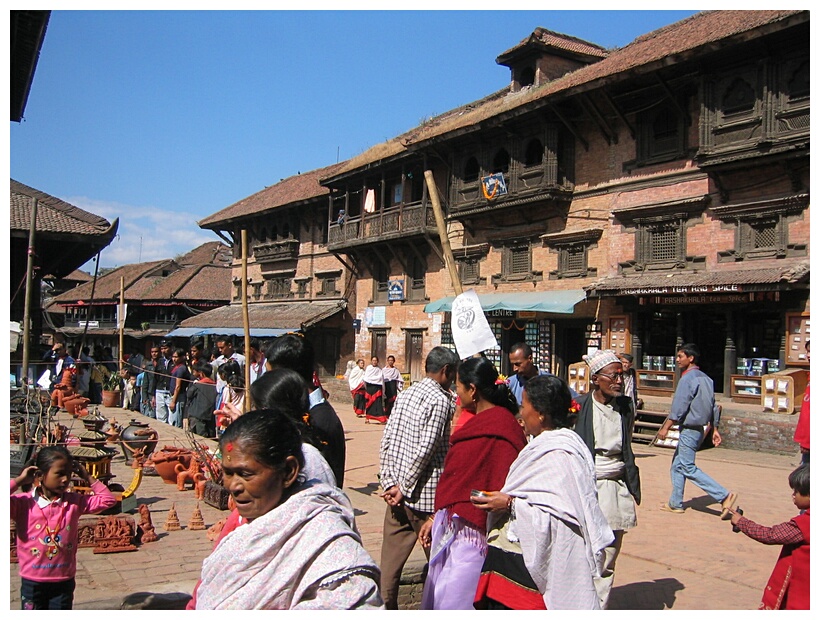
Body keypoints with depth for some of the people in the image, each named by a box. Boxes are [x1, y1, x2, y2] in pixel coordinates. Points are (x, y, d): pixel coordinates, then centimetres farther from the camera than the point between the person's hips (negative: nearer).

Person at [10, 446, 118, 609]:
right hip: (32, 582, -2)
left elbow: (108, 500, 0)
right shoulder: (24, 503, -10)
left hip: (64, 581, 2)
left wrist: (88, 478, -3)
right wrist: (19, 481, -17)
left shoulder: (74, 502, -2)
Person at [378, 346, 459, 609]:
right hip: (425, 494, -7)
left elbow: (387, 441, 5)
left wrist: (388, 482, 2)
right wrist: (404, 487, -11)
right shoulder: (440, 400, -13)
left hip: (397, 491, 7)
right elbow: (426, 449, -19)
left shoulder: (406, 394, 9)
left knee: (391, 555, 13)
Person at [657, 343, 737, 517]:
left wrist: (665, 427, -16)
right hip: (698, 429, 10)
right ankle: (675, 503, 19)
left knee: (689, 468, -6)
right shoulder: (705, 378, 12)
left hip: (689, 429, -10)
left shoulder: (688, 378, -17)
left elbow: (679, 407, -20)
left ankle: (724, 496, -10)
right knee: (677, 465, 15)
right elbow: (713, 406, 14)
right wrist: (714, 429, 17)